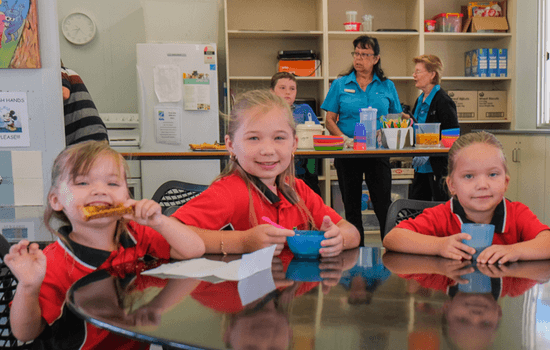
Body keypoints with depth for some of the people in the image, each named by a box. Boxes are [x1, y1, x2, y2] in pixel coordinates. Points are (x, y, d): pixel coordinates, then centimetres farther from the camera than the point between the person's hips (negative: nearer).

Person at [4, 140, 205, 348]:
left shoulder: (137, 236, 0)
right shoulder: (54, 264, -13)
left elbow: (195, 251, -3)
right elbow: (25, 333, -12)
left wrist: (159, 222, -16)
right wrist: (28, 288, -30)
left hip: (143, 343, 4)